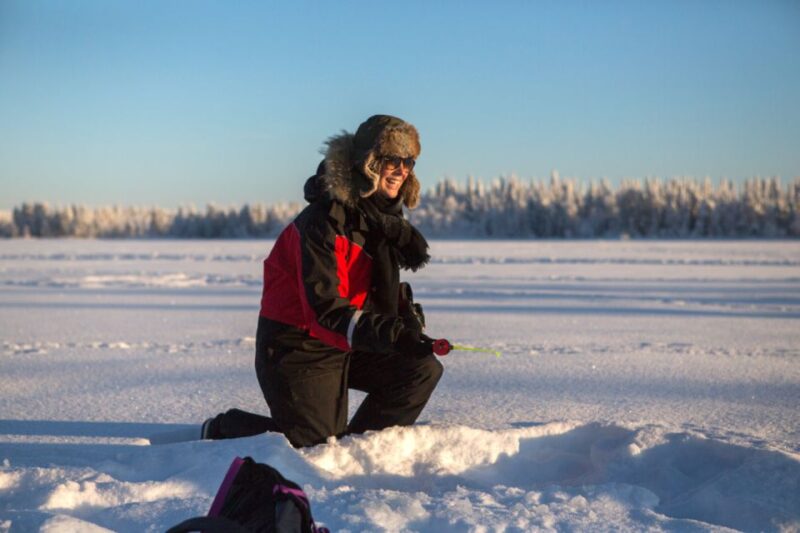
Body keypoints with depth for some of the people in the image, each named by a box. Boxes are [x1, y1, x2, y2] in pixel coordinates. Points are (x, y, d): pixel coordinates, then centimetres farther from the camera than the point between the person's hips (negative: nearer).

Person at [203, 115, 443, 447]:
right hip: (299, 347, -8)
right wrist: (391, 334, -42)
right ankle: (223, 430, 15)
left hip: (346, 344, 8)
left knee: (423, 370, -5)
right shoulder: (324, 220, -24)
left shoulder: (384, 216, 4)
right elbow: (325, 308, -31)